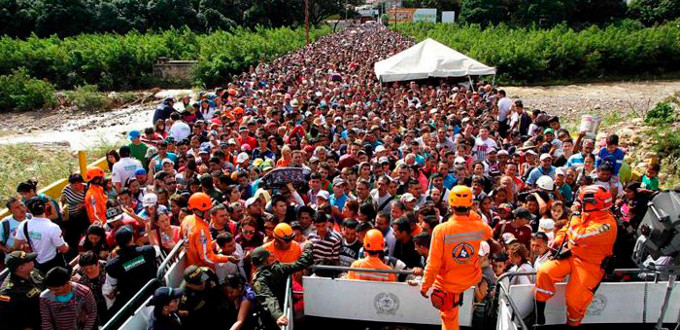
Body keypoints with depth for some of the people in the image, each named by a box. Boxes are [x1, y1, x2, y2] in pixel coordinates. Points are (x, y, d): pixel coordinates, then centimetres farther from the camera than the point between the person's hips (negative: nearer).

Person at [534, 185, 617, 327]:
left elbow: (579, 237, -30)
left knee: (575, 301, -14)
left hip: (590, 264, -6)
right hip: (571, 255, 6)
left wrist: (575, 216, -17)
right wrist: (558, 241, 1)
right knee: (544, 272, -16)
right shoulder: (587, 214, 3)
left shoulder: (607, 224, -21)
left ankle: (572, 323, 19)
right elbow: (567, 228, 18)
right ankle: (539, 318, -5)